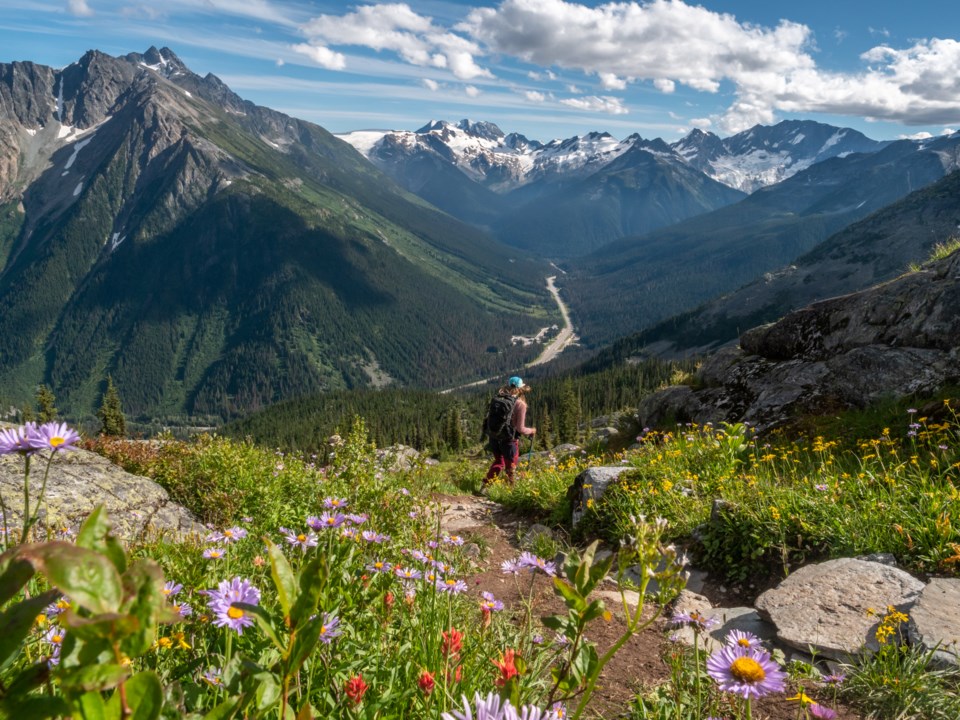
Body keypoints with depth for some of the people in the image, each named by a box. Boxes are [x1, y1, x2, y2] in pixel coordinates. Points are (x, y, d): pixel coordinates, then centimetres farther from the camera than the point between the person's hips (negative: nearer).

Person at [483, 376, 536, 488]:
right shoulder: (520, 404, -15)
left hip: (494, 437, 5)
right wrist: (531, 431, 3)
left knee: (498, 462, 26)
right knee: (510, 468, 15)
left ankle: (485, 485, 18)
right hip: (509, 440, -5)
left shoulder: (498, 398, -1)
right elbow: (520, 429, -15)